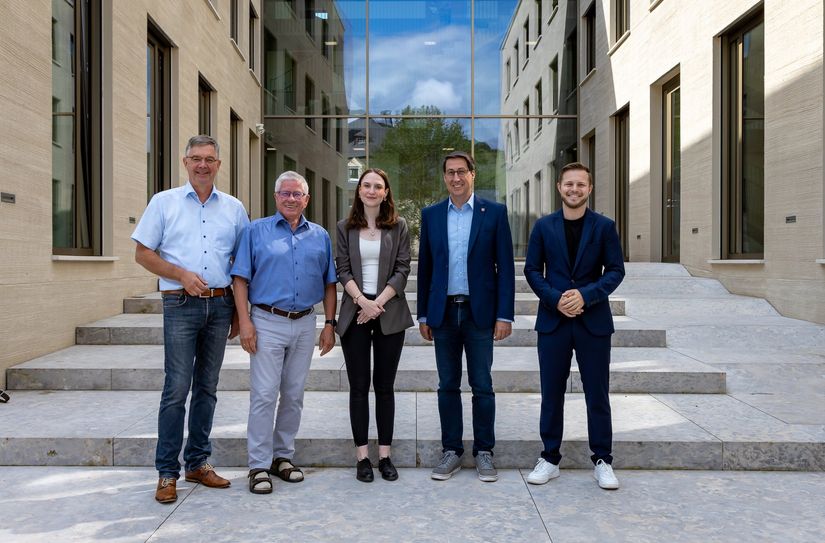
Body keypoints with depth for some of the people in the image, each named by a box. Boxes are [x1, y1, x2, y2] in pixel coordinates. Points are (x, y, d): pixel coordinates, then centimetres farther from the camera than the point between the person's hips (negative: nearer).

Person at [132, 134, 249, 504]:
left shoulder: (234, 209, 11)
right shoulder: (164, 203, 5)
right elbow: (143, 253, 3)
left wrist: (239, 312, 9)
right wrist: (182, 275, -11)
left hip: (220, 305, 3)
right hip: (181, 305, -3)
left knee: (207, 388, 9)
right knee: (177, 389, -6)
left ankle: (198, 463, 19)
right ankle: (167, 472, 4)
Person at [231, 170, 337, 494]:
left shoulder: (320, 236, 11)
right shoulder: (256, 231, 3)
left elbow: (329, 284, 12)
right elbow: (240, 279, -2)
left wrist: (330, 324, 5)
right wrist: (245, 322, -11)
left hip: (305, 324, 3)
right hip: (268, 323, -3)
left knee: (294, 395, 10)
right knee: (264, 395, -4)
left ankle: (283, 456, 24)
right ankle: (259, 465, 4)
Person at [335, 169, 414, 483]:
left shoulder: (398, 227, 6)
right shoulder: (346, 228, 8)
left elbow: (402, 269, -1)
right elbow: (342, 270, 2)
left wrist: (378, 302, -11)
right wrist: (362, 300, -13)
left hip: (388, 313, 0)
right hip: (355, 312, 1)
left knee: (385, 386, 5)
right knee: (358, 386, 3)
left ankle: (385, 455, 12)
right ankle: (362, 456, 10)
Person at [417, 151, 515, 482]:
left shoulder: (494, 213, 0)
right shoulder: (431, 215, 8)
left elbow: (505, 266, -2)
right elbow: (424, 267, 10)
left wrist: (504, 315, -8)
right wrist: (423, 315, 7)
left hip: (480, 312, -2)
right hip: (443, 313, 2)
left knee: (482, 386, 5)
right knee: (448, 386, 9)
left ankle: (483, 452, 17)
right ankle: (451, 451, 19)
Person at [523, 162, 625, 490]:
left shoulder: (604, 226, 3)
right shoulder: (544, 226, 5)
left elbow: (616, 270, 0)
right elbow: (532, 269, 3)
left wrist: (586, 295, -15)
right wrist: (555, 298, -12)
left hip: (594, 321, -1)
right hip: (553, 320, 1)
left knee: (598, 394, 6)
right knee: (551, 393, 8)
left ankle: (602, 460, 18)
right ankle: (550, 459, 19)